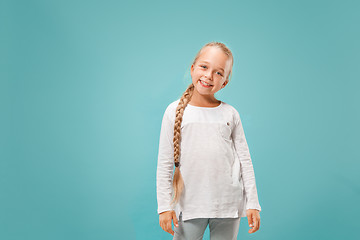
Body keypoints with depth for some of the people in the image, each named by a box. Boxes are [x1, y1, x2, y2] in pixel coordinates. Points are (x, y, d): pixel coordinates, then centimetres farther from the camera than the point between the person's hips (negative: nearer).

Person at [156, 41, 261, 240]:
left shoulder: (230, 114, 2)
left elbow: (245, 160, 5)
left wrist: (252, 203, 2)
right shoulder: (175, 111, -2)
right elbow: (164, 163, 0)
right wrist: (164, 205, -2)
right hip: (190, 204, -1)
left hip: (228, 205, 1)